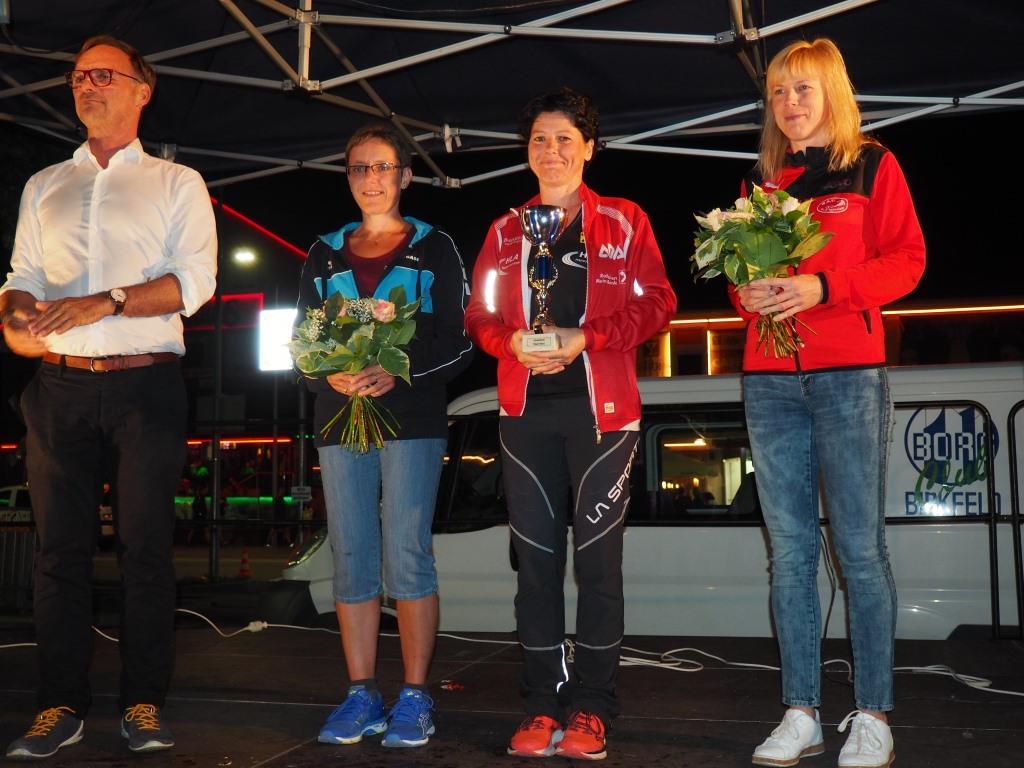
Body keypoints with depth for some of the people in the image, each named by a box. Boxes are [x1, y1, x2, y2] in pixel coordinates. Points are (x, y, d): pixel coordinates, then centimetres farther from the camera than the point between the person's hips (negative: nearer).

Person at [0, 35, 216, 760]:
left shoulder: (176, 183, 9)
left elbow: (195, 280, -4)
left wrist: (108, 302, -16)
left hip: (146, 385, -3)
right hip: (60, 385, 3)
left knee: (146, 548, -1)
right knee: (61, 548, 3)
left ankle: (144, 705, 6)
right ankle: (62, 706, 9)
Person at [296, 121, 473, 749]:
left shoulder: (435, 249, 7)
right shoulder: (324, 256, 16)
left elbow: (459, 342, 0)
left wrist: (400, 373, -15)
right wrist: (331, 375, -8)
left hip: (412, 420, -3)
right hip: (340, 419, 4)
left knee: (407, 558, -8)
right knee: (352, 561, 3)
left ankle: (415, 697, 1)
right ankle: (362, 696, 10)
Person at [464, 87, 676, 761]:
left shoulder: (624, 223, 7)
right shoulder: (505, 232, 15)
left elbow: (656, 303, 0)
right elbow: (480, 316, 13)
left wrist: (585, 336, -14)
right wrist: (513, 342, -9)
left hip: (601, 407, -3)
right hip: (526, 408, 3)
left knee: (598, 556, -3)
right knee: (536, 555, 3)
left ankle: (592, 707, 6)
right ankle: (542, 704, 11)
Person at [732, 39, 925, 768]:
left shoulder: (872, 166, 6)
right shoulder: (760, 180, 17)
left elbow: (906, 259, -2)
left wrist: (822, 286, -15)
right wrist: (747, 292, -4)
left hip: (850, 374, -4)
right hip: (769, 380, 4)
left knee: (860, 545, -4)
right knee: (790, 548, 4)